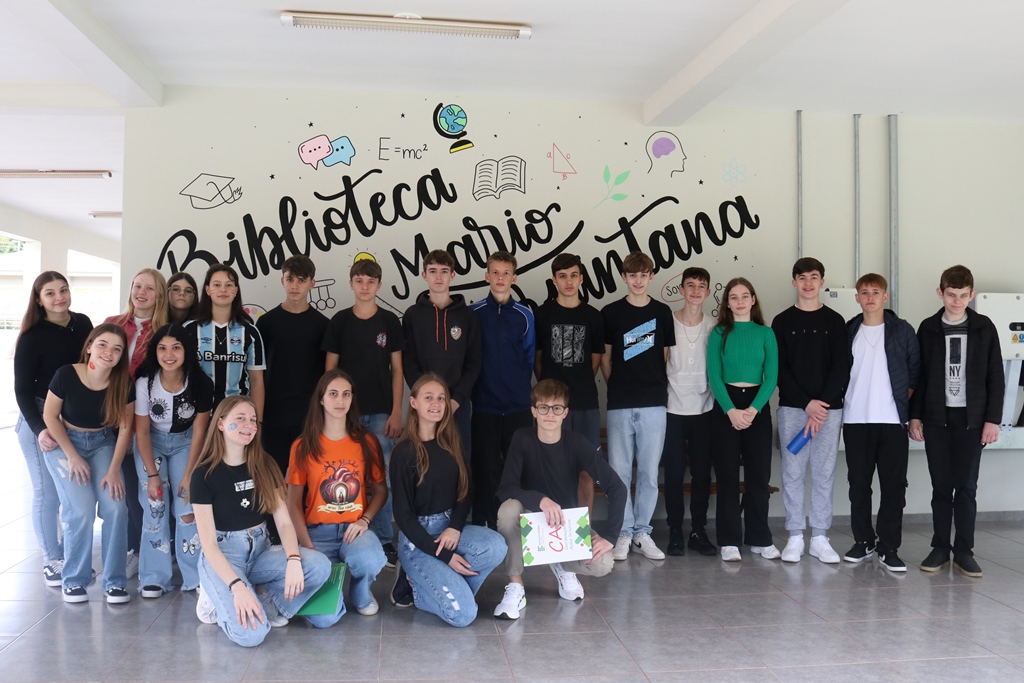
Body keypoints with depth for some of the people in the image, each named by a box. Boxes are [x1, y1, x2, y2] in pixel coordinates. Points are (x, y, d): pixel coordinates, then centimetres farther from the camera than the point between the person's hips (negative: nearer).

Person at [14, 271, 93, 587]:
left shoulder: (83, 323, 0)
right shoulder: (32, 337, -12)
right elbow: (22, 389, -11)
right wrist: (39, 429, -24)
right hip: (41, 420, -4)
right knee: (47, 494, 0)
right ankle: (52, 560, 14)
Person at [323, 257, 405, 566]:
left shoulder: (389, 321, 3)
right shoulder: (339, 321, 4)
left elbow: (396, 369, 4)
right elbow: (330, 369, 6)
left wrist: (396, 412, -2)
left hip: (381, 413, 0)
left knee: (381, 478, 2)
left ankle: (384, 540, 12)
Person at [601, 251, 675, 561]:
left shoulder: (662, 312, 7)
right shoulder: (611, 312, 4)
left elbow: (667, 355, 11)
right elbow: (605, 356, 9)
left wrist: (659, 386, 3)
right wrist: (616, 386, 4)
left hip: (654, 403, 1)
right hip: (619, 404, -1)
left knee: (649, 471, 6)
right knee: (619, 471, 3)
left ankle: (642, 532, 17)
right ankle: (623, 532, 14)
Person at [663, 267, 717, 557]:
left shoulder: (715, 327, 4)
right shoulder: (667, 322, -2)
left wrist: (720, 402, 6)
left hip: (704, 410, 2)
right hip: (673, 409, -2)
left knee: (702, 473, 6)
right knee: (674, 473, 3)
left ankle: (698, 531, 17)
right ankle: (675, 531, 14)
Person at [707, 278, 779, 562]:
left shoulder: (765, 334, 6)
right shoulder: (719, 334, 3)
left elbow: (771, 376, 0)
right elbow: (714, 376, -3)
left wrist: (753, 409, -13)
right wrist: (731, 410, -15)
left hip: (758, 405, 1)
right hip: (725, 406, -1)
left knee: (759, 474, 4)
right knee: (727, 475, 1)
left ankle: (760, 539, 16)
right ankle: (730, 541, 8)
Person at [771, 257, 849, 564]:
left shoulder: (835, 321, 7)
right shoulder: (782, 322, 6)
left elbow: (841, 367, 1)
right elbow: (779, 369, -1)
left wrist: (823, 403, -11)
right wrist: (807, 403, -11)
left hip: (829, 408, 0)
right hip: (791, 408, 0)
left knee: (824, 473, 3)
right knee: (792, 472, 2)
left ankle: (820, 538, 12)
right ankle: (795, 537, 10)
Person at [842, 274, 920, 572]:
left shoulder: (903, 330, 3)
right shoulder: (847, 331, 7)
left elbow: (915, 370, 6)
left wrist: (905, 403, 0)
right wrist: (839, 401, 2)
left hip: (892, 420, -1)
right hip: (855, 419, 2)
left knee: (894, 484, -1)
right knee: (858, 483, 6)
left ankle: (889, 547, 6)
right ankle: (863, 541, 18)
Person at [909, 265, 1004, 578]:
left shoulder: (984, 328, 2)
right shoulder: (928, 328, 4)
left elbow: (995, 377, 2)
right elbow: (918, 376, 7)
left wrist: (992, 419, -3)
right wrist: (915, 416, 2)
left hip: (971, 420, -1)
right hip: (936, 420, 1)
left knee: (966, 487, 1)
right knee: (941, 487, 6)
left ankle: (964, 551, 10)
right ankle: (940, 548, 15)